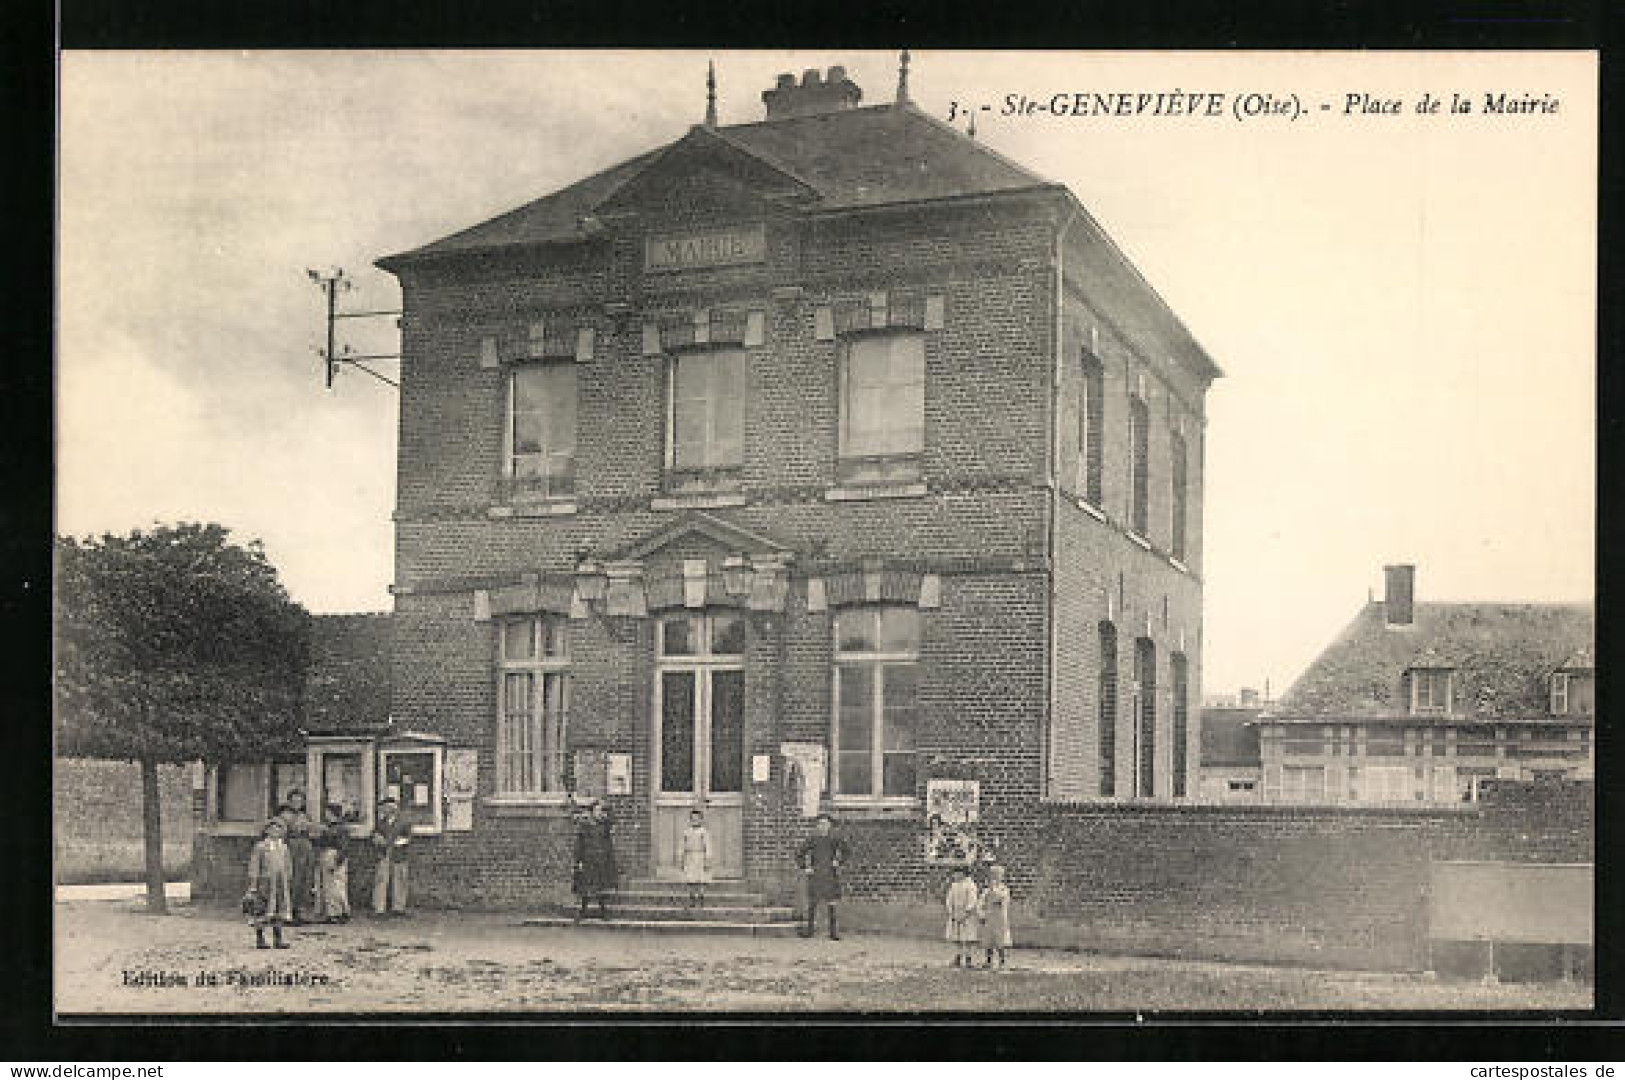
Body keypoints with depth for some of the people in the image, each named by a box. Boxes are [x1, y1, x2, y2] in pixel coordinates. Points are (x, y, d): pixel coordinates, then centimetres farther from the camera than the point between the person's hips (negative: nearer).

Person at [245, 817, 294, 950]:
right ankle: (259, 940, 4)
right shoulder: (260, 847, -3)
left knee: (279, 914, 2)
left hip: (280, 887, 5)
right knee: (261, 914, -1)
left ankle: (278, 941, 4)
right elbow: (253, 868, -6)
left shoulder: (284, 848, 13)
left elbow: (288, 868, 18)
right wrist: (252, 887, -11)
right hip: (265, 886, -5)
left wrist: (289, 886, 14)